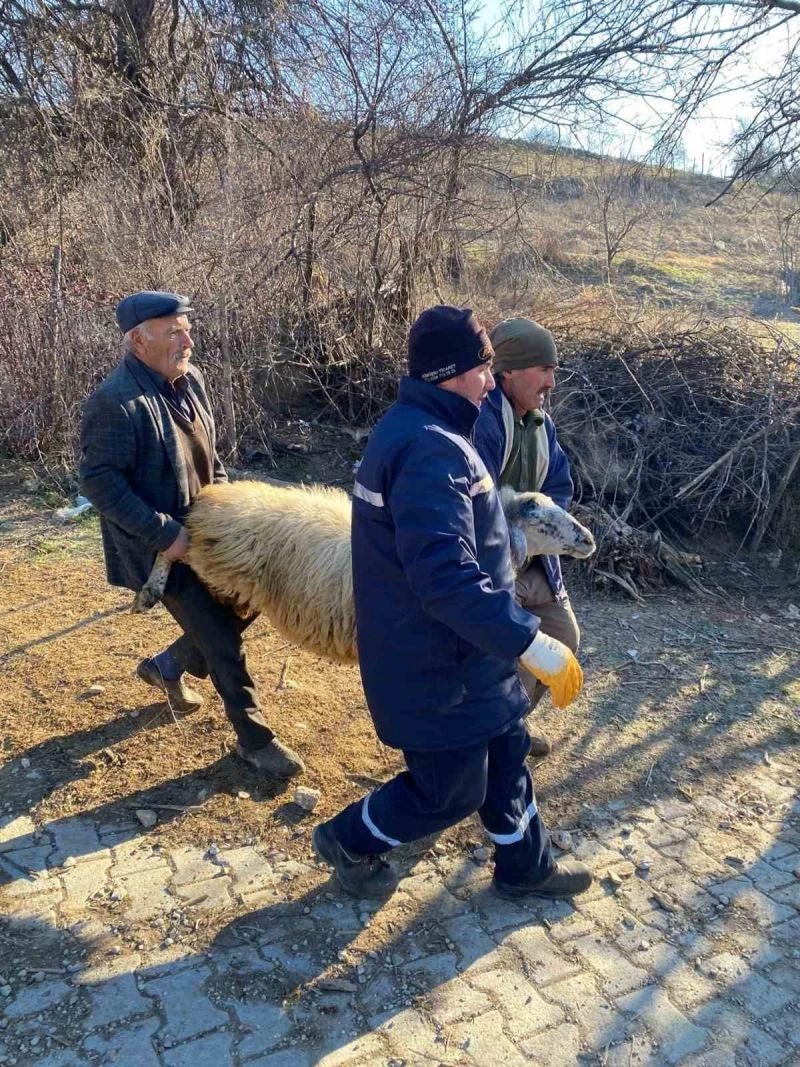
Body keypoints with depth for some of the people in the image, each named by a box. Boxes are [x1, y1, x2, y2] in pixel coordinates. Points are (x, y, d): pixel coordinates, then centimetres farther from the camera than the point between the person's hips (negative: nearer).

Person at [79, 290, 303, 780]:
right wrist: (164, 534, -25)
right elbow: (98, 480, -22)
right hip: (164, 550, -8)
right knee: (222, 642, -2)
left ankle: (165, 668, 38)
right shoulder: (116, 401, -22)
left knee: (239, 607, 16)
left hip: (206, 532, 8)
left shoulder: (191, 380, 2)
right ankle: (254, 738, 17)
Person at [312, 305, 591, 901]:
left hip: (456, 652, 10)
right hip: (437, 667, -10)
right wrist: (533, 644, -32)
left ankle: (526, 866, 43)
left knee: (505, 755, 23)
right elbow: (447, 579, -36)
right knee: (452, 790, 11)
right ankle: (348, 841, 34)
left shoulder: (416, 428, 6)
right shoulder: (430, 451, -29)